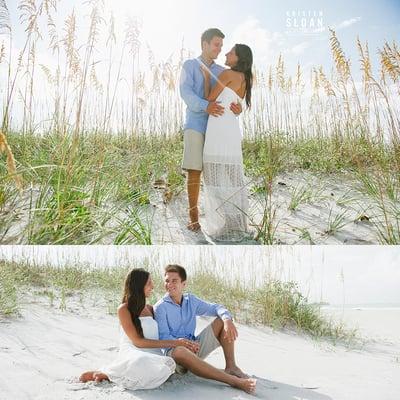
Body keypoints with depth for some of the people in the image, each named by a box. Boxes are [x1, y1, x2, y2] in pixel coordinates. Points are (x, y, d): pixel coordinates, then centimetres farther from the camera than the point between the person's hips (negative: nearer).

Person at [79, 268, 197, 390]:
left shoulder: (150, 309, 18)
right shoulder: (124, 309, 1)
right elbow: (138, 341, -7)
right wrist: (174, 343, -12)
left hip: (153, 355, 5)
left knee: (169, 364, -34)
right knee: (141, 363, -43)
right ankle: (103, 373, -10)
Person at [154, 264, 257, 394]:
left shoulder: (191, 300, 8)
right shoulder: (160, 307, -7)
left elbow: (216, 308, 3)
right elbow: (163, 337, -15)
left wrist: (227, 320, -18)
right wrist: (183, 343, -31)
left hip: (195, 347, 6)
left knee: (222, 321, -5)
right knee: (179, 351, -43)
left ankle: (230, 367, -15)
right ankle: (233, 380, -45)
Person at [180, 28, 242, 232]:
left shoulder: (222, 72, 19)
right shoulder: (189, 65, 7)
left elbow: (232, 98, 7)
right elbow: (186, 92, -10)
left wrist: (238, 108, -19)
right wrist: (205, 106, -29)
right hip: (196, 126, -3)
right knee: (195, 171, -7)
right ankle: (193, 216, 0)